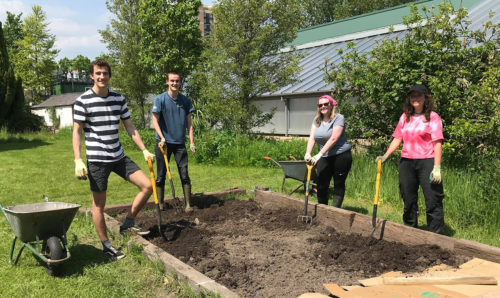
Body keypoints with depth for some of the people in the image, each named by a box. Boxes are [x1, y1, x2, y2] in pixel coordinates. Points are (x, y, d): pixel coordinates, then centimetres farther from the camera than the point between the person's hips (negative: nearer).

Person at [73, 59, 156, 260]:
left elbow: (130, 127, 10)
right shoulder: (83, 101, -7)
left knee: (147, 185, -1)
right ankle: (106, 246, 18)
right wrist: (78, 160, -15)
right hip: (96, 160, -5)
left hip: (118, 157, 5)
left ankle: (128, 224, 16)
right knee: (99, 204, 3)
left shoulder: (119, 99, 7)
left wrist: (145, 150, 5)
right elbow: (77, 131, -7)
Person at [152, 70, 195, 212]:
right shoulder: (160, 99, -4)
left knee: (184, 174, -2)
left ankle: (188, 204, 4)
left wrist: (192, 142, -1)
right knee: (161, 175, 6)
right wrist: (162, 137, -22)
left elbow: (189, 123, 7)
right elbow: (155, 121, -7)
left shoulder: (185, 100, 5)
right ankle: (161, 204, 19)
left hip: (180, 143, 2)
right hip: (164, 143, -2)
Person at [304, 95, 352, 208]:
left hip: (340, 155, -5)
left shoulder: (338, 118, -10)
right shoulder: (316, 120, 8)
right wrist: (308, 153, -19)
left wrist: (320, 154, -26)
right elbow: (312, 138, -2)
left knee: (339, 184, 4)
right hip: (324, 157, 5)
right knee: (321, 184, 2)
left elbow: (333, 139, -20)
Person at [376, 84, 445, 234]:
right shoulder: (405, 117, 12)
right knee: (409, 200, 14)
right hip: (406, 162, 5)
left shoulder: (433, 117, -2)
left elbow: (437, 143, -8)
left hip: (426, 162, -5)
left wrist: (437, 167, -15)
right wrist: (385, 156, -2)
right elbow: (397, 139, 11)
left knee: (433, 201, -4)